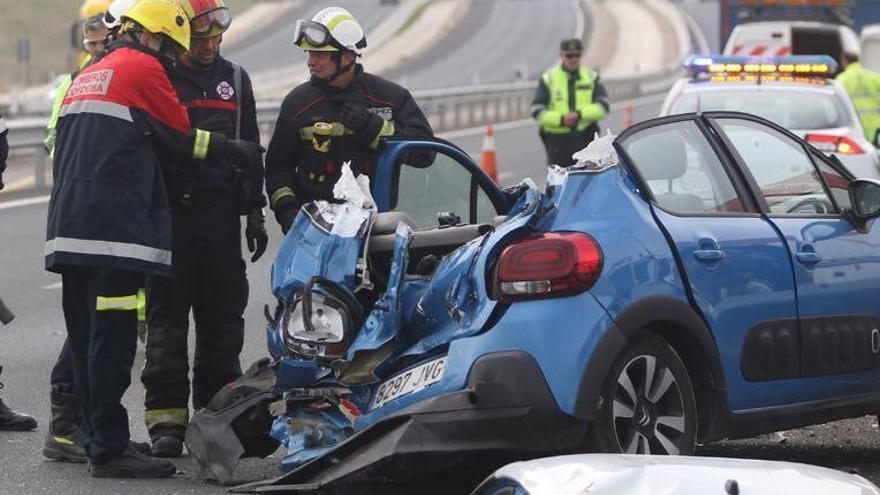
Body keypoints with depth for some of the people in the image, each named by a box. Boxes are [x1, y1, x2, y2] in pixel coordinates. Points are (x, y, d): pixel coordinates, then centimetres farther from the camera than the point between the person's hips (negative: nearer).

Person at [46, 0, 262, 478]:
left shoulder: (87, 76, 23)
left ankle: (99, 439, 17)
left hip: (69, 229, 9)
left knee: (88, 338, 11)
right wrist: (235, 150, 15)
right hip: (114, 226, -9)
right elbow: (180, 137, 0)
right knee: (112, 336, -10)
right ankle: (109, 450, -12)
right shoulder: (144, 69, -4)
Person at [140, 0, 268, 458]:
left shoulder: (234, 79, 13)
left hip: (221, 213, 3)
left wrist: (254, 212, 11)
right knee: (167, 316, -4)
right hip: (168, 211, -3)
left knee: (223, 316, 4)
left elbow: (250, 149, 16)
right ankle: (166, 419, -4)